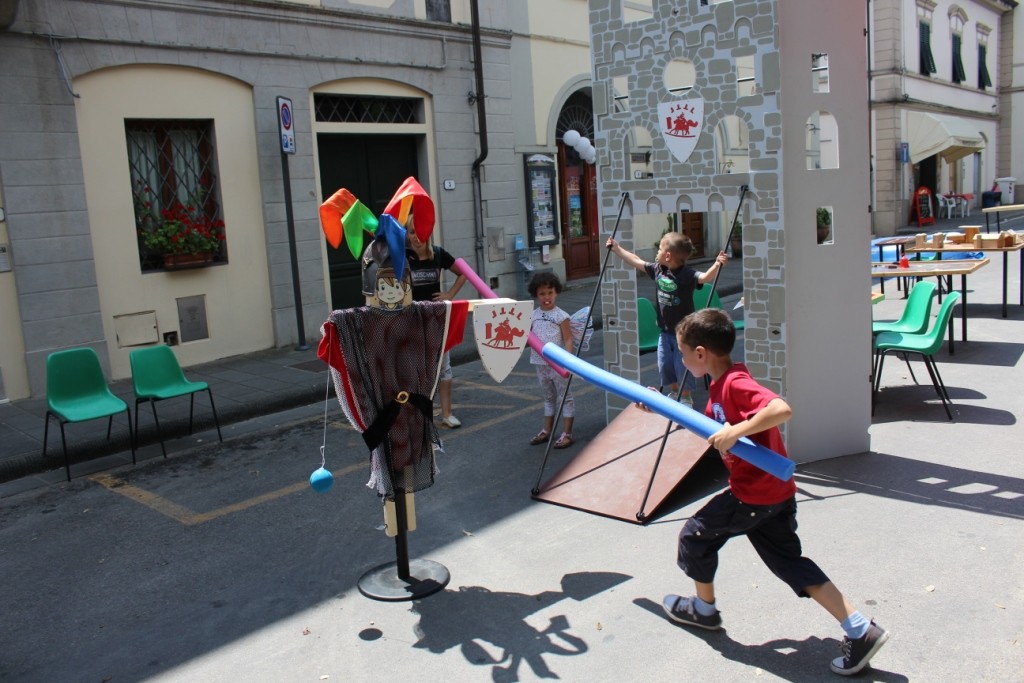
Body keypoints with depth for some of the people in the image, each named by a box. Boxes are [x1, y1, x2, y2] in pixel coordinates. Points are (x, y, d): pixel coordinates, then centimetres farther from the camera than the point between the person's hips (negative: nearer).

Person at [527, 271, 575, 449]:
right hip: (541, 364, 6)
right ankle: (547, 430, 29)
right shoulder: (533, 315, 6)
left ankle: (567, 434, 10)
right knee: (548, 398, 19)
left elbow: (568, 340, -12)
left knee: (565, 398, 4)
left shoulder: (561, 316, -10)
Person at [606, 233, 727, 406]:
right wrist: (616, 248, 13)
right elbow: (636, 261, 9)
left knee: (682, 365, 3)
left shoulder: (687, 275, -22)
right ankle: (674, 393, 35)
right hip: (665, 331, 7)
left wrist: (717, 265, -58)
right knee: (664, 365, 14)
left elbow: (705, 277, -38)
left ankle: (686, 397, 23)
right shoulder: (657, 269, -2)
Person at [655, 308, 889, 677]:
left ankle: (704, 608, 31)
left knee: (695, 534, 10)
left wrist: (735, 431, -34)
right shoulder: (721, 386, 9)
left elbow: (782, 409, -38)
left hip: (754, 496, -10)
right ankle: (861, 630, 9)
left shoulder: (736, 384, -23)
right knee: (789, 562, 12)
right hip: (773, 492, 10)